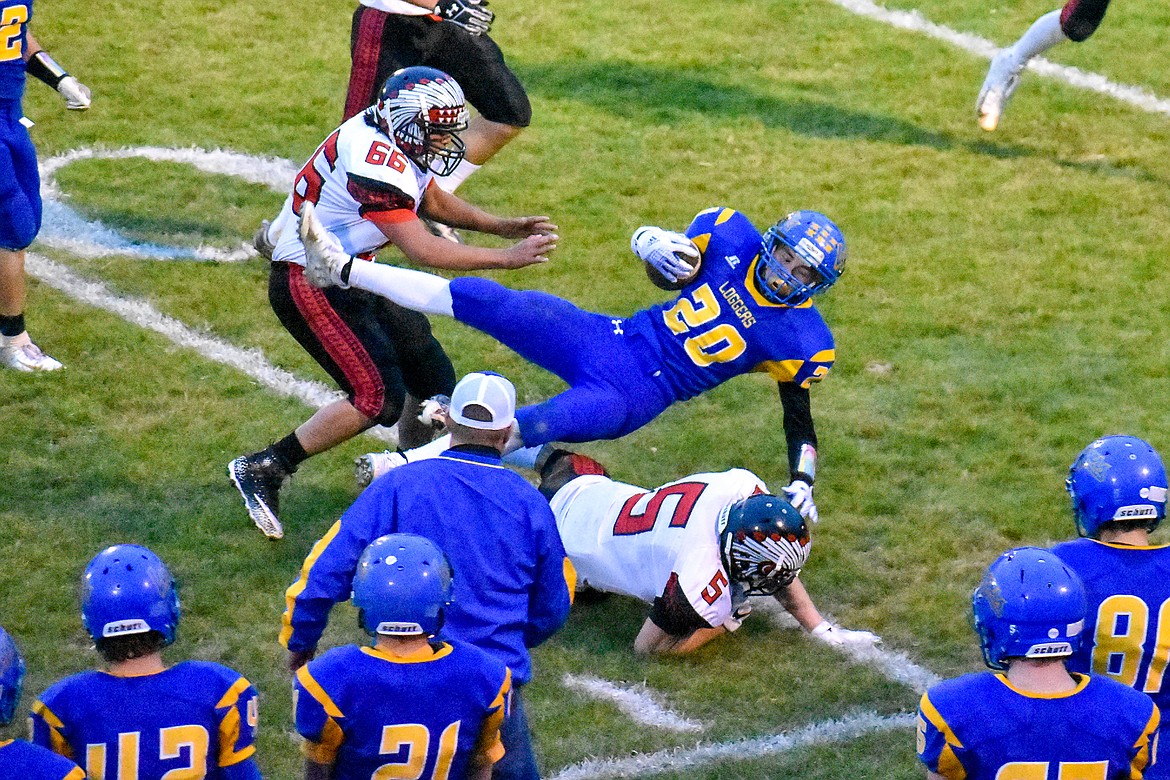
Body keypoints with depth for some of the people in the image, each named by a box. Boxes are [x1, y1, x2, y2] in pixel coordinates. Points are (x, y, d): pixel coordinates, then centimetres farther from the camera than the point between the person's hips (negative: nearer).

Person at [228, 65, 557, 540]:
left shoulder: (396, 140, 0)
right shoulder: (376, 164, -29)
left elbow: (433, 201, 19)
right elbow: (421, 251, -28)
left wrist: (504, 227, 8)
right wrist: (508, 258, -23)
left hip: (350, 276, 10)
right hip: (307, 284, -10)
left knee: (431, 380, 11)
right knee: (378, 398, -17)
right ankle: (262, 470, -8)